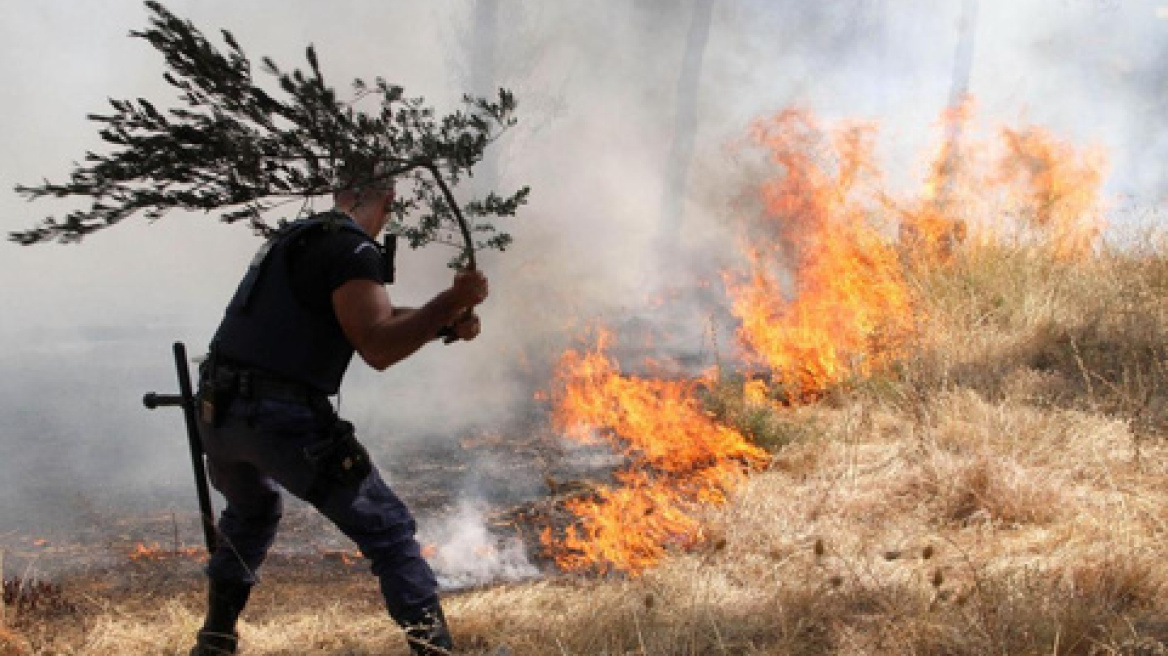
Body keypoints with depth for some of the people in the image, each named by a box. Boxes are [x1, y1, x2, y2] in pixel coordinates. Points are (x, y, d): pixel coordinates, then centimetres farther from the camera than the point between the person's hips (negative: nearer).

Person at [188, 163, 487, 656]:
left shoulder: (297, 237, 18)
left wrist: (444, 322, 10)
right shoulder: (352, 249, -9)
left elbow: (368, 318, 20)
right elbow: (378, 349, -19)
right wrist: (450, 302, -16)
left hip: (219, 411, 9)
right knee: (388, 531, -2)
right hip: (281, 416, -8)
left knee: (250, 514, 35)